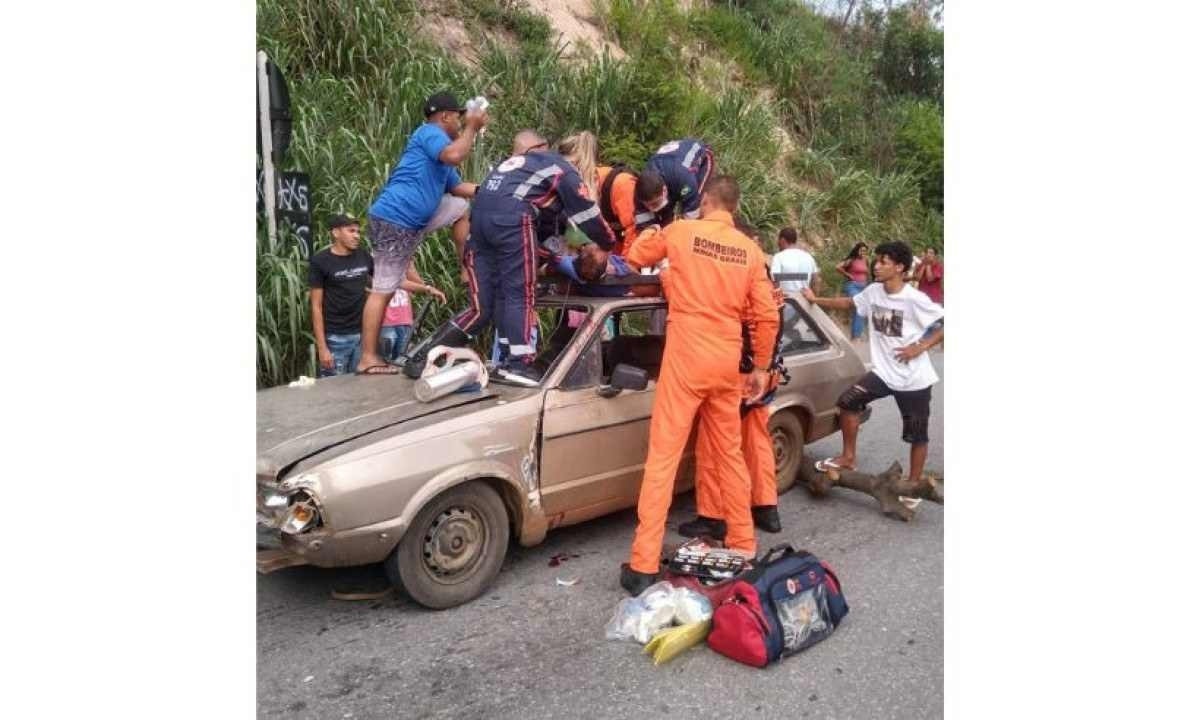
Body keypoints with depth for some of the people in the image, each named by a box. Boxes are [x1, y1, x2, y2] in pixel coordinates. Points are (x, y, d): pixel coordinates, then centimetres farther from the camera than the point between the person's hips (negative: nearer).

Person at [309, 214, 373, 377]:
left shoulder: (364, 256, 7)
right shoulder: (320, 261, -5)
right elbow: (316, 307, -6)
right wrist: (322, 347, -12)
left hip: (362, 335, 5)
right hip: (335, 338, -4)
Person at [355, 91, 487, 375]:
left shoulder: (437, 145, 24)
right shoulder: (428, 132, -6)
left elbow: (458, 187, 28)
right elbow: (454, 156, -26)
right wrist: (471, 128, -12)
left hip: (414, 221, 10)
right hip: (393, 221, -10)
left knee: (462, 207, 18)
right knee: (383, 290, -9)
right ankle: (368, 358, -6)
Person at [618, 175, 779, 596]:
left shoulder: (681, 232, -3)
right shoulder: (750, 252, 5)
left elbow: (634, 257, 13)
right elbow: (767, 316, 3)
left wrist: (651, 233, 33)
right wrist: (761, 368, 14)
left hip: (686, 359, -4)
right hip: (727, 364, 4)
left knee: (663, 457, -3)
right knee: (730, 453, 18)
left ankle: (643, 566, -4)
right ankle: (743, 543, 30)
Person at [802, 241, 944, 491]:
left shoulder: (915, 299, -19)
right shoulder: (873, 292, -1)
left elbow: (944, 324, -15)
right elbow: (849, 303, 18)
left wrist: (921, 347, -21)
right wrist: (815, 300, 17)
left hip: (914, 378, -6)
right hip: (883, 371, 6)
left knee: (917, 434, 6)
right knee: (848, 401, -3)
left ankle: (914, 483, 23)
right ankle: (848, 458, 12)